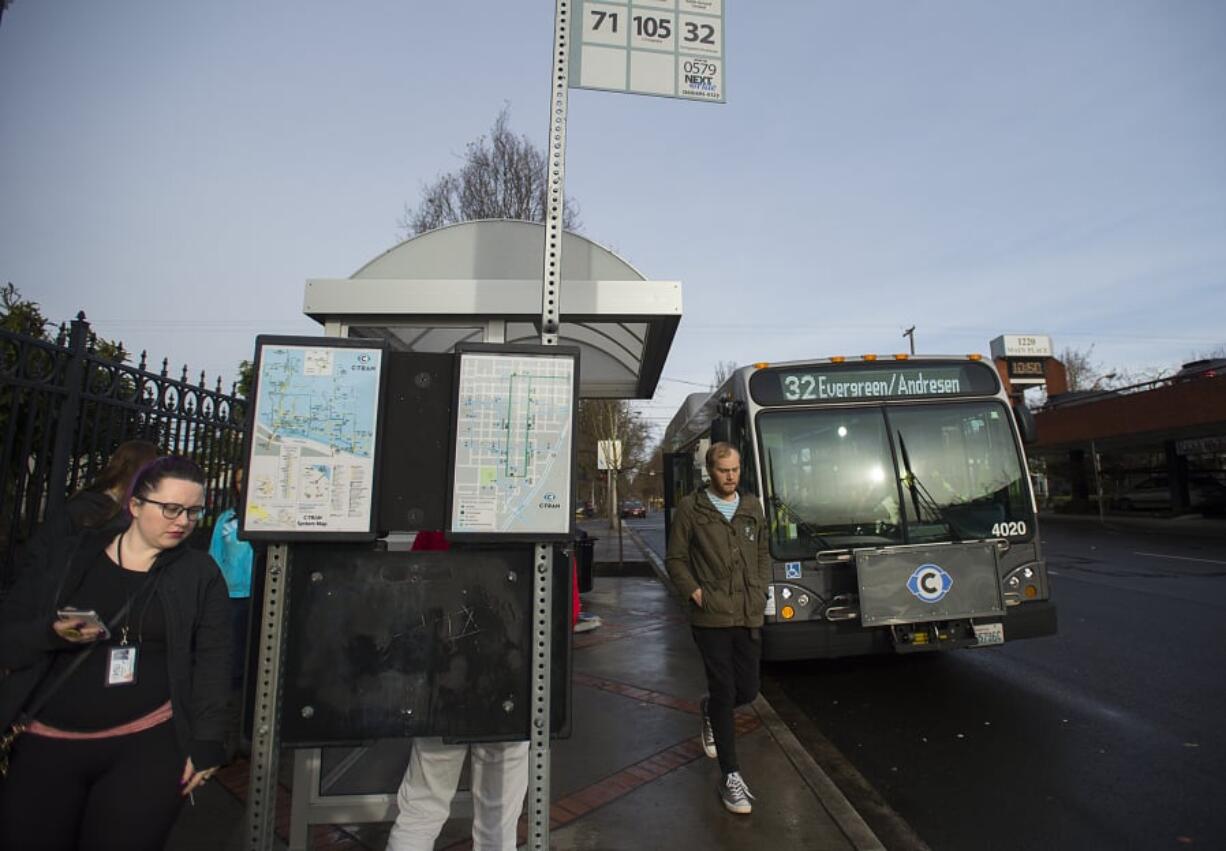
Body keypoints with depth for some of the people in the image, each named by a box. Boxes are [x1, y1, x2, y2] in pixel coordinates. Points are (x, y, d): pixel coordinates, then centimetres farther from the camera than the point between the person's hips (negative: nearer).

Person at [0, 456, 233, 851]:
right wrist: (51, 633, -16)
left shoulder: (200, 573, -1)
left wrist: (206, 742, -7)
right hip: (46, 743, 2)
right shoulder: (66, 557, 3)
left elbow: (211, 660, -2)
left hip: (151, 744, -2)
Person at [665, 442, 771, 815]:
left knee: (748, 690, 10)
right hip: (711, 617, -4)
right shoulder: (690, 508, -5)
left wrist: (760, 590, 7)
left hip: (749, 616, 5)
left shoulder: (752, 506, 9)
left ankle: (710, 708, 45)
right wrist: (694, 592, -11)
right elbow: (675, 559, -1)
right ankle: (730, 776, 18)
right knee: (725, 692, 1)